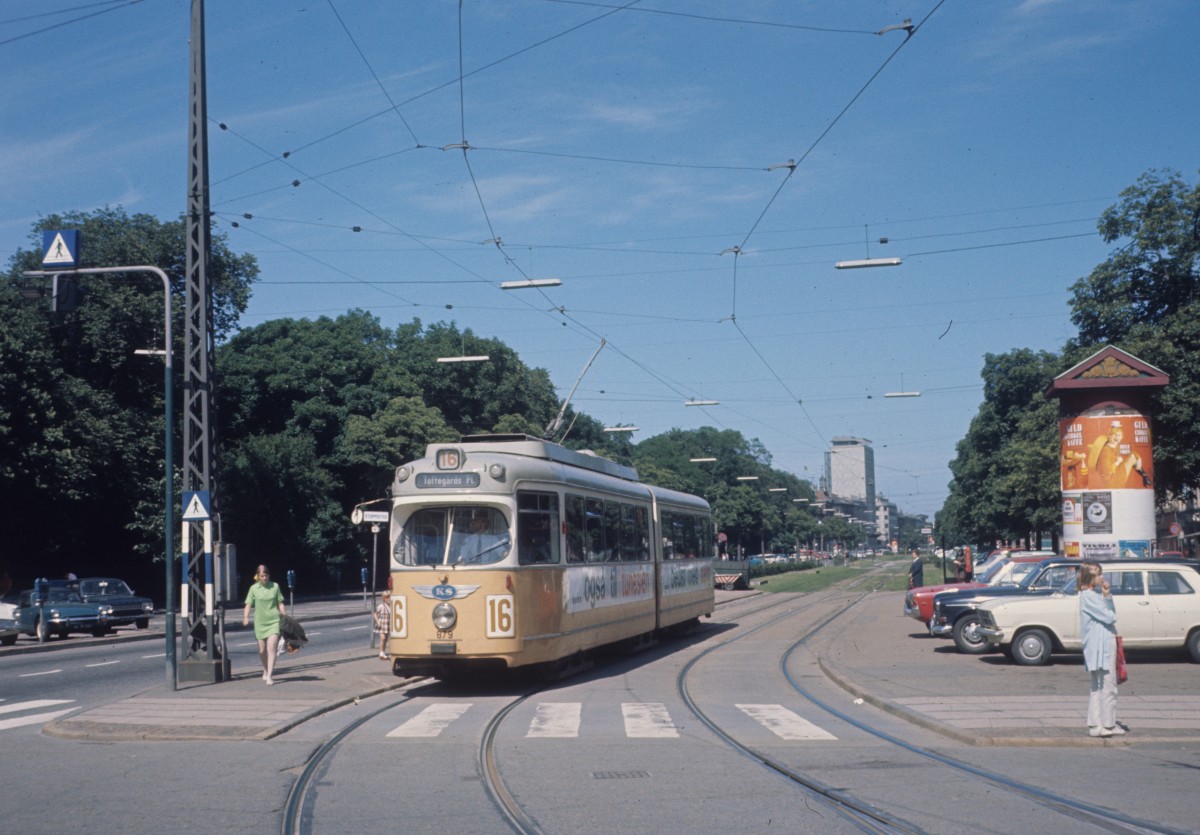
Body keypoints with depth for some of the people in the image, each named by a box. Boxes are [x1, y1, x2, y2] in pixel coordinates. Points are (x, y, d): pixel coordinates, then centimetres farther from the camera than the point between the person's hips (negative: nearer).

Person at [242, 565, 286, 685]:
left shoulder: (275, 586, 4)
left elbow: (280, 604, 10)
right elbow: (248, 604, -1)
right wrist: (246, 617, -17)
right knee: (262, 650, 9)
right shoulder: (254, 588, 3)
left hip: (274, 621, -1)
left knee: (271, 648, -14)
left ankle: (269, 676, -16)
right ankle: (266, 671, 35)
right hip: (260, 622, 1)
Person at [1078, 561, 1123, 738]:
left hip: (1105, 643, 10)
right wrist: (1107, 596, -4)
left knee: (1098, 686, 12)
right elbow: (1109, 617, -18)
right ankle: (1108, 725, 1)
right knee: (1108, 686, -5)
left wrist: (1107, 595, -1)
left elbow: (1112, 614, 11)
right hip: (1101, 645, -10)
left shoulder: (1095, 593, 14)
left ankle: (1095, 725, 16)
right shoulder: (1088, 596, -16)